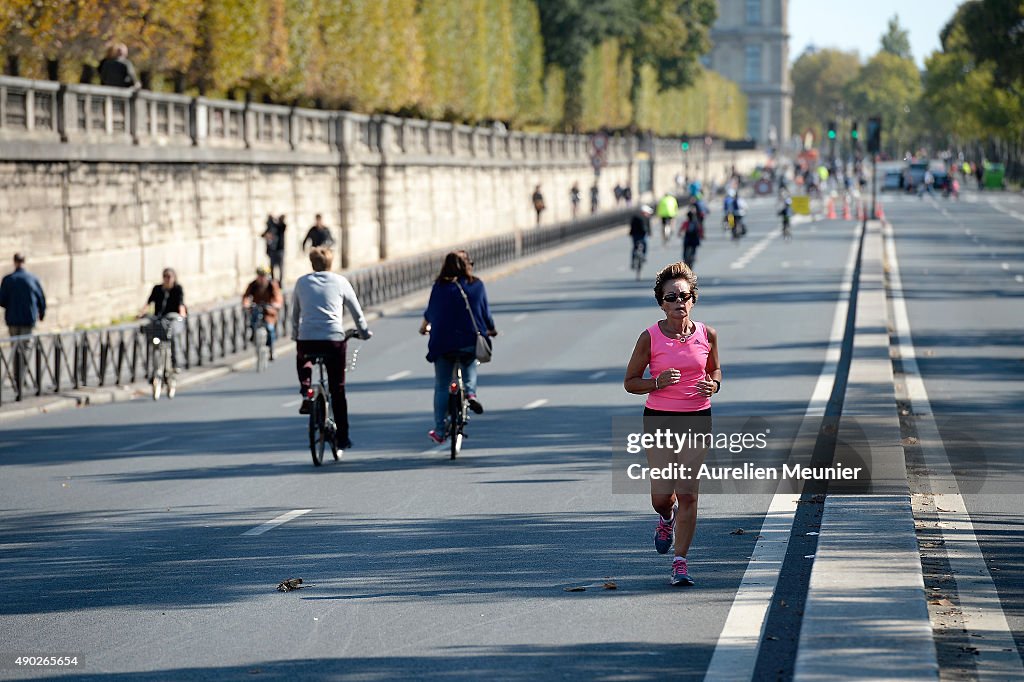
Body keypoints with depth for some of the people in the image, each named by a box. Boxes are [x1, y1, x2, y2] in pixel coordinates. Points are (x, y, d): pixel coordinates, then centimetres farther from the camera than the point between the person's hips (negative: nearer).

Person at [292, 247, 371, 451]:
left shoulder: (301, 282, 11)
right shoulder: (340, 281, 7)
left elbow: (295, 313, 19)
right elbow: (356, 310, 13)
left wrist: (295, 335, 33)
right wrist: (364, 332, 28)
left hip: (306, 339, 1)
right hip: (334, 339, -1)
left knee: (303, 360, 37)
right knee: (338, 390, 9)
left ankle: (306, 392, 13)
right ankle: (342, 437, 10)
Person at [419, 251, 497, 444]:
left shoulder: (440, 287, -2)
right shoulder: (477, 285, 0)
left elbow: (430, 311, 11)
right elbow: (485, 311, 8)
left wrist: (425, 326, 34)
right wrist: (491, 330, 28)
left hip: (444, 343, -1)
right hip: (471, 341, 1)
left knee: (441, 388, 9)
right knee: (470, 365, 35)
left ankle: (440, 431, 10)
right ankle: (470, 392, 7)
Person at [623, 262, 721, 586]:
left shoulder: (707, 335, 0)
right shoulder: (650, 337, -6)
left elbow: (715, 369, 18)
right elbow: (630, 382, 0)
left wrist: (713, 385, -5)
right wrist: (658, 382, -18)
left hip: (697, 420, 1)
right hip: (659, 419, -1)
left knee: (688, 495, -3)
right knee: (661, 496, -2)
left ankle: (680, 560, 6)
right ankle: (667, 517, 36)